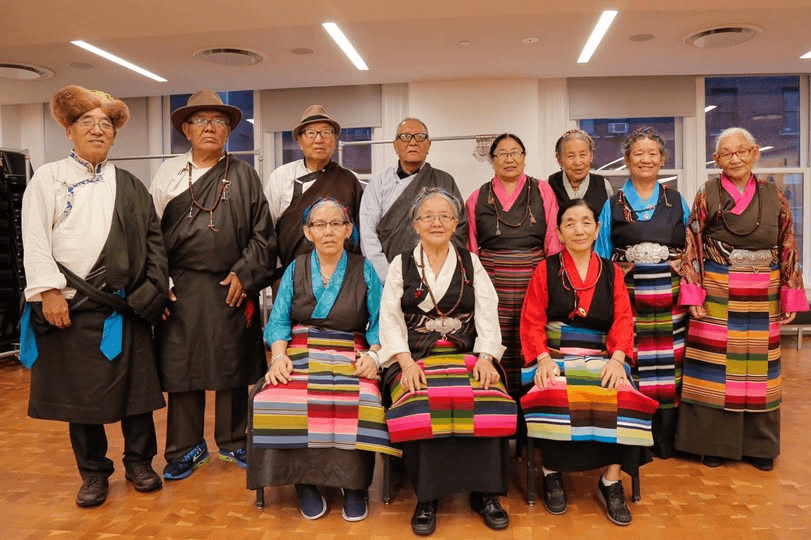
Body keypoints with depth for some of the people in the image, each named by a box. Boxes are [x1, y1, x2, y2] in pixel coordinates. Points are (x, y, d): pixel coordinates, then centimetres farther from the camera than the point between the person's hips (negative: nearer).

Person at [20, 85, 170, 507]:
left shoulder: (130, 186, 14)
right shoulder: (48, 178, 6)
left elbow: (153, 239, 10)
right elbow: (35, 240, -3)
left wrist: (157, 287, 0)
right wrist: (49, 290, -12)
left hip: (126, 305, 2)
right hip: (72, 304, -2)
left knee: (136, 384, 6)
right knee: (80, 391, 6)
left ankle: (139, 462, 23)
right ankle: (93, 473, 21)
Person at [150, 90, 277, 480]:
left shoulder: (244, 176, 7)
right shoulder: (169, 173, 8)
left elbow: (262, 233, 3)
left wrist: (244, 275, -7)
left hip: (231, 286, 0)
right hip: (181, 286, 1)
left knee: (233, 365, 7)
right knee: (180, 366, 4)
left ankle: (233, 441, 23)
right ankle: (186, 447, 19)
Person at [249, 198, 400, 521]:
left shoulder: (364, 270, 10)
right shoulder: (295, 270, 14)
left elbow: (379, 322, 4)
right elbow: (279, 320, 7)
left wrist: (372, 354, -15)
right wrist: (279, 355, -12)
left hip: (350, 355, -1)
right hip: (301, 353, 1)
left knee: (361, 401, -33)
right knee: (282, 399, -30)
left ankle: (355, 485, -14)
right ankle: (304, 481, -12)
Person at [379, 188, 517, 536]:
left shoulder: (471, 263, 15)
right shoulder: (401, 265, 12)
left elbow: (487, 314, 5)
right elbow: (390, 318, 2)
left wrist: (486, 358, -13)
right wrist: (406, 363, -15)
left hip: (466, 353, 1)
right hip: (415, 355, -1)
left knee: (487, 403, -29)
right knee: (421, 405, -32)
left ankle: (485, 493, -12)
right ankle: (426, 498, -15)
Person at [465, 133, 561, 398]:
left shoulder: (542, 192, 9)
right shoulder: (477, 198, 12)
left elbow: (554, 242, 5)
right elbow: (471, 248, 12)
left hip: (533, 283, 0)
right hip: (492, 284, 1)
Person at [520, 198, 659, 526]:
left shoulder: (612, 272, 13)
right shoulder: (546, 270, 8)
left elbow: (623, 320, 3)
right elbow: (532, 321, 2)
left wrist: (617, 358, -15)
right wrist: (543, 358, -14)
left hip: (600, 358, 2)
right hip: (555, 356, -2)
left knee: (621, 397, -28)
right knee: (555, 396, -33)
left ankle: (611, 483, -11)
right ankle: (552, 474, -9)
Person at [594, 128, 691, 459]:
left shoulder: (677, 202, 13)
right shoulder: (613, 205, 9)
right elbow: (601, 256, 9)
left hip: (669, 298, 1)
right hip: (628, 297, -1)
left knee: (669, 365, 2)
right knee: (632, 364, -4)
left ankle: (665, 440, 16)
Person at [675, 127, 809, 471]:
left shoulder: (774, 197, 5)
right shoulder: (707, 196, -3)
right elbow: (692, 248, -5)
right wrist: (694, 295, -11)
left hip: (762, 300, 3)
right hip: (717, 298, -2)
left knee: (758, 368, 10)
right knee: (715, 367, 2)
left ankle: (759, 445, 24)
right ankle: (714, 442, 15)